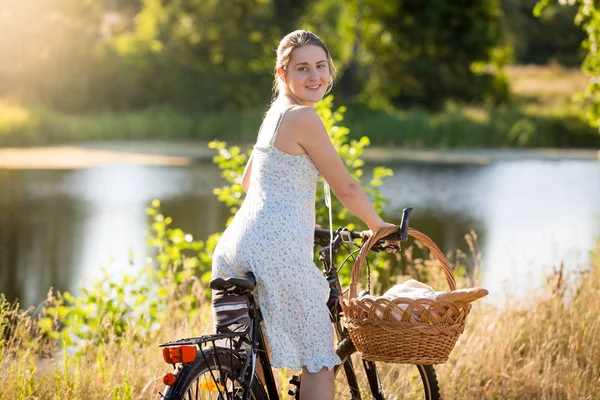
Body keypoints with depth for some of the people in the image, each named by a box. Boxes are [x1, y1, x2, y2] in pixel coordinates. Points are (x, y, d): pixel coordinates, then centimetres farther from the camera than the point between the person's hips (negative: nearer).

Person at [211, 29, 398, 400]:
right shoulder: (304, 117, -11)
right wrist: (378, 227, 11)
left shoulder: (275, 113, 17)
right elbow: (346, 188, -6)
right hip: (277, 249, -9)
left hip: (237, 244, 9)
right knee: (320, 360, 1)